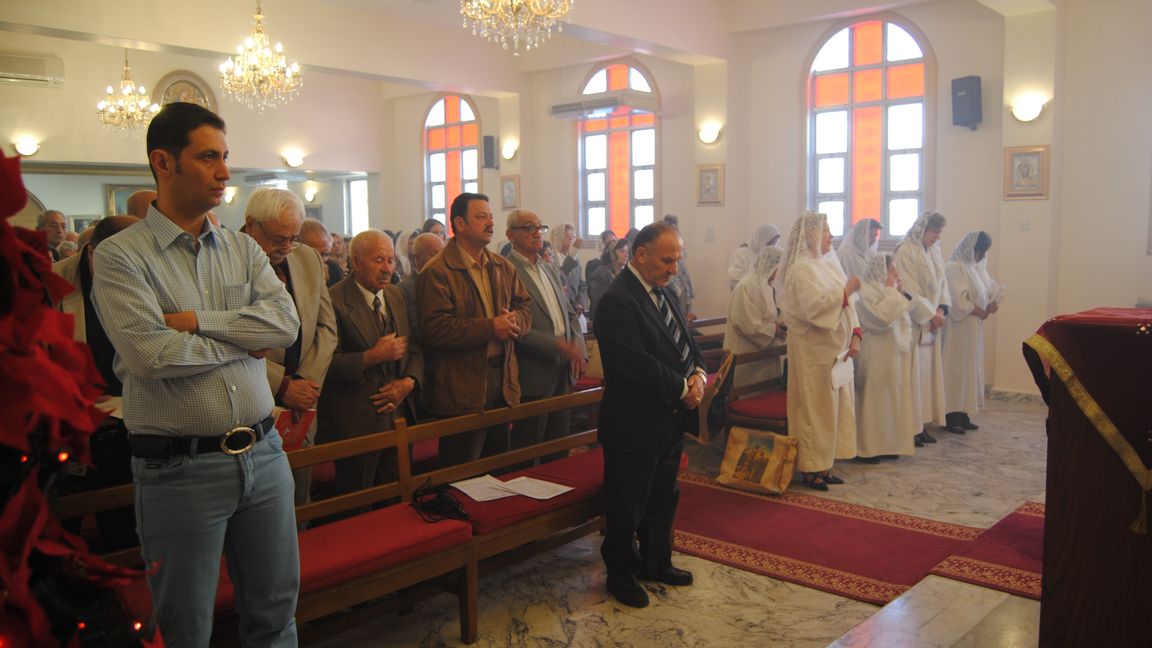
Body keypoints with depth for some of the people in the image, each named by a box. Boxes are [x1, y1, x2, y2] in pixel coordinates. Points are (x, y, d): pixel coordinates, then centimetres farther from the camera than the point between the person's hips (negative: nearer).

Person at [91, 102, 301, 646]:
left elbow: (286, 322, -6)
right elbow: (150, 356, -19)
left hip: (263, 455, 5)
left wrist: (195, 321, -15)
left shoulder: (243, 249, 9)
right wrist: (243, 341, -8)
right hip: (180, 470, -4)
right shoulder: (120, 256, -7)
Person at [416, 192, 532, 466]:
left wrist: (514, 321, -10)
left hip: (504, 382, 7)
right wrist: (490, 328, -22)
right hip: (461, 390, -7)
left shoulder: (503, 267, 12)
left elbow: (525, 306, 15)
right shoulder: (437, 272, -12)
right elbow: (434, 329, -21)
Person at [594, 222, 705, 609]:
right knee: (627, 507, 8)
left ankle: (656, 563, 40)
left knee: (663, 500, 23)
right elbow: (637, 365, -27)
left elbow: (686, 344, 14)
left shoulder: (663, 293, 10)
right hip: (635, 426, -9)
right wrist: (683, 388, -17)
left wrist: (699, 374, -6)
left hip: (670, 420, 9)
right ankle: (621, 574, 26)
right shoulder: (618, 301, -21)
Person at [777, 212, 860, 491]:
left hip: (836, 349, 9)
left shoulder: (829, 264, 12)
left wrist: (855, 336, 1)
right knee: (815, 409, -1)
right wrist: (847, 290, -19)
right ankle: (811, 469, 10)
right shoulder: (801, 269, -14)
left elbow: (847, 305, 12)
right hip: (813, 351, -9)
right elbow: (815, 306, -25)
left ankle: (824, 466, 21)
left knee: (835, 408, 12)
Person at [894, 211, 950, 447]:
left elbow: (942, 283, 13)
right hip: (913, 322, -8)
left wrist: (942, 309, -3)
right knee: (912, 373, -5)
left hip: (931, 321, 8)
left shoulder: (934, 252, 11)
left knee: (928, 372, 9)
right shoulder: (906, 252, -13)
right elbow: (910, 290, -17)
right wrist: (931, 314, -15)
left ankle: (922, 424, 15)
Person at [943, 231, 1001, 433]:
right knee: (957, 368, -5)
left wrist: (993, 301, -4)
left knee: (970, 368, 10)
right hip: (960, 327, -9)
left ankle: (963, 414, 16)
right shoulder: (955, 267, -14)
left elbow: (990, 288, 17)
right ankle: (951, 417, 0)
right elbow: (959, 300, -20)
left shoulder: (977, 267, 12)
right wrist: (981, 312, -11)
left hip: (974, 327, 9)